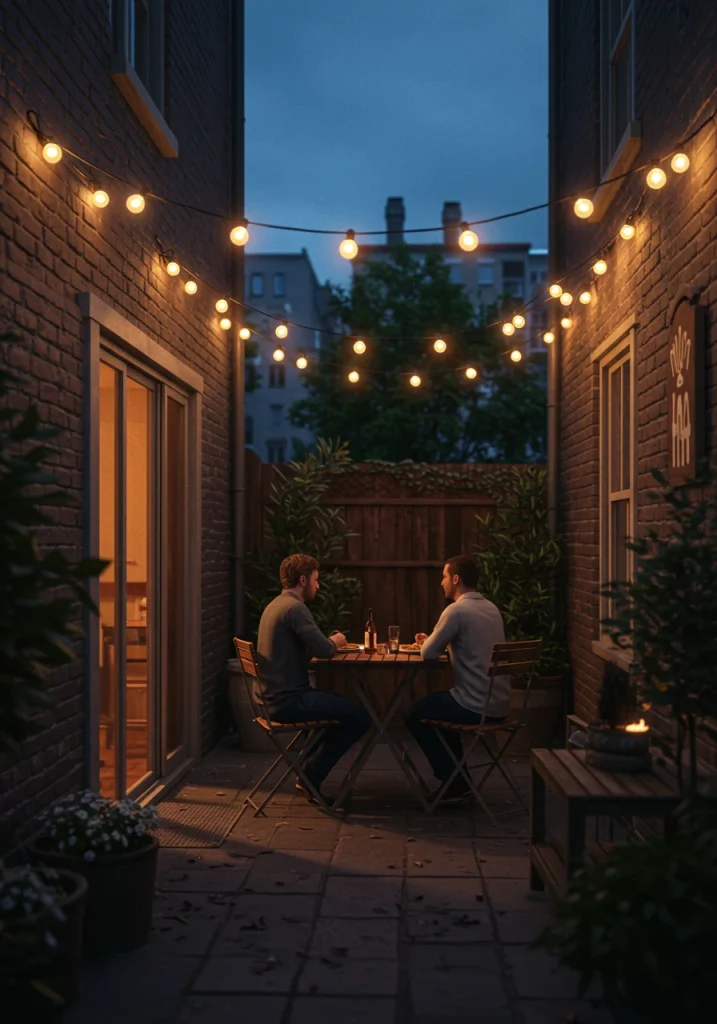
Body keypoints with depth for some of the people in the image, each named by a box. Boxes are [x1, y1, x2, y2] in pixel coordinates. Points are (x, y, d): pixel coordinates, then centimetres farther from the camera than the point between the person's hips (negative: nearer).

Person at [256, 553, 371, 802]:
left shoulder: (275, 605, 15)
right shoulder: (294, 607, -17)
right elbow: (323, 650, -23)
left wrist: (328, 641, 8)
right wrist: (335, 642, -1)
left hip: (272, 698, 11)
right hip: (287, 701, -11)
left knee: (339, 705, 29)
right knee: (360, 717, -7)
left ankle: (311, 768, 25)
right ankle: (311, 777, 3)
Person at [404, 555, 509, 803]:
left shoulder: (457, 610, -15)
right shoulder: (491, 608, 11)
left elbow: (428, 654, -12)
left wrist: (427, 643, 10)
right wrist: (433, 641, 18)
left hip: (476, 706, -8)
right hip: (499, 705, 8)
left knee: (415, 714, 14)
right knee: (438, 704, 32)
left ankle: (454, 783, 15)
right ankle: (457, 777, 32)